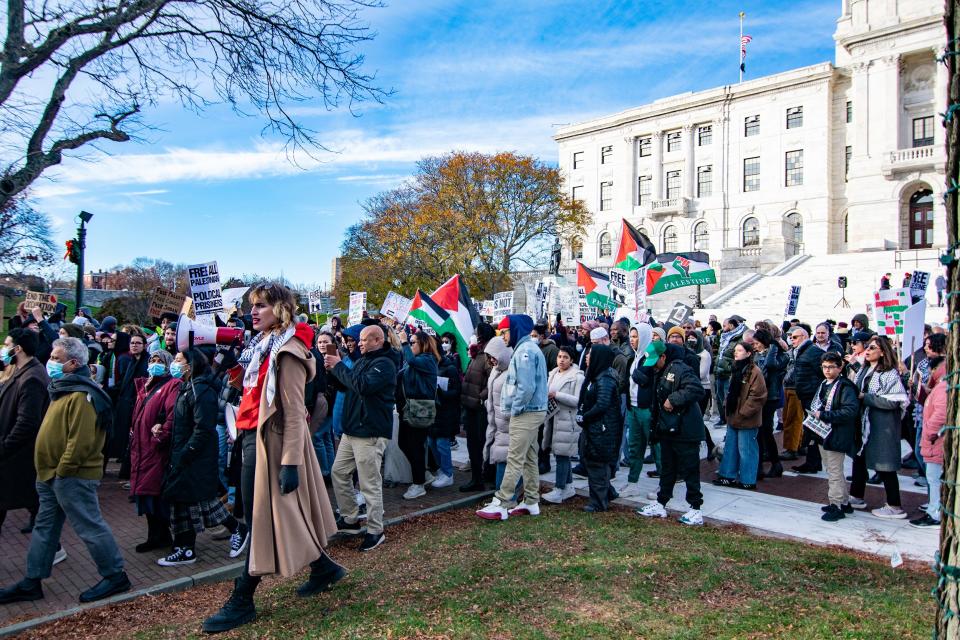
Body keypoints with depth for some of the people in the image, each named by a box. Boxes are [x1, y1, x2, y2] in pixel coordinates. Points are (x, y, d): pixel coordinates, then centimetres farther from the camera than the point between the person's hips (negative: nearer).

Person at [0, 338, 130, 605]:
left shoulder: (81, 395, -21)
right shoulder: (64, 388, 13)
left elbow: (81, 441, -26)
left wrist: (62, 471, -19)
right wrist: (51, 472, 18)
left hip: (72, 477, -10)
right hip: (53, 474, 11)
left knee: (90, 527, -2)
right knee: (45, 527, 18)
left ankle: (115, 576, 8)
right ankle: (32, 583, 30)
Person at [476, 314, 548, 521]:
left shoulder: (525, 350, -16)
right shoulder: (528, 348, 16)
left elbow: (527, 386, -24)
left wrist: (515, 409, -14)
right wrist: (515, 408, 13)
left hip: (526, 413, -10)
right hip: (532, 411, 10)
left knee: (515, 460, -8)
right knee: (529, 458, 14)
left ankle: (500, 504, -5)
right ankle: (531, 503, 21)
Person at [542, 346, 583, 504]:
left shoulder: (577, 377, -8)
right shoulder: (553, 374, 14)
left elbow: (578, 400, -16)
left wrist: (556, 395, -19)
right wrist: (546, 396, 1)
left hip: (567, 420, -7)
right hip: (553, 418, 7)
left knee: (562, 455, -5)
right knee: (561, 454, 13)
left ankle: (559, 490, 1)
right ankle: (569, 486, 25)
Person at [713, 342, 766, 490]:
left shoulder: (754, 371, -15)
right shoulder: (736, 370, 14)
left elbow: (758, 396, -20)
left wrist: (743, 413, -18)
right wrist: (727, 409, 13)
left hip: (746, 420, -9)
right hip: (733, 417, 9)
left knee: (746, 450, 1)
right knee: (730, 447, 15)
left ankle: (747, 481, 13)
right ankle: (729, 476, 25)